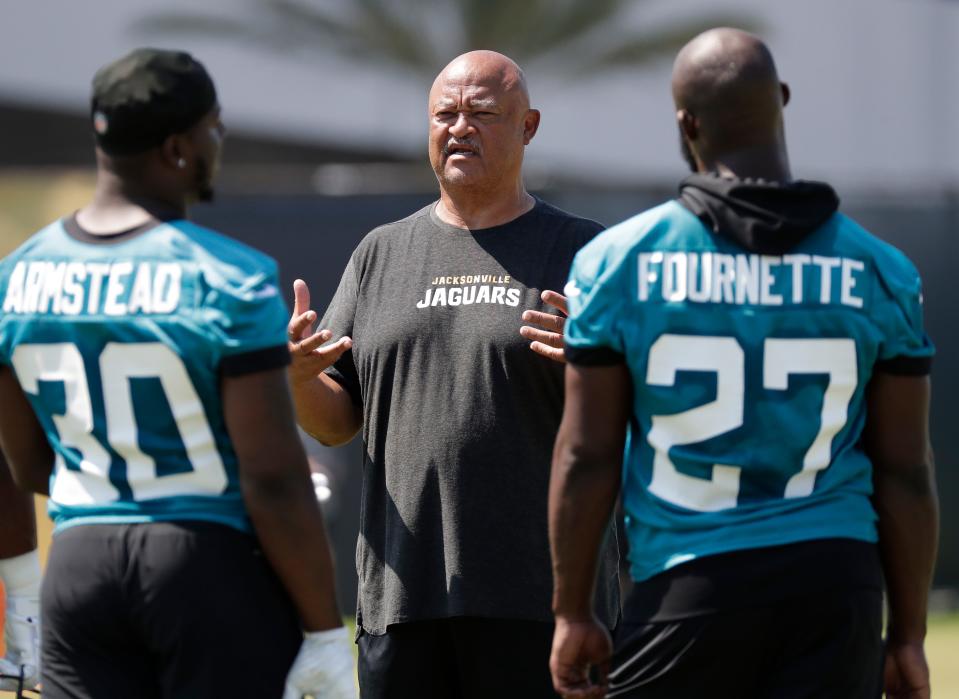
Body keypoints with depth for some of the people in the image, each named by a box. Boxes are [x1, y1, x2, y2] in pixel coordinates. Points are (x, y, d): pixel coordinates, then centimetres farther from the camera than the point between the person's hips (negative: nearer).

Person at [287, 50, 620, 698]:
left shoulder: (582, 251, 5)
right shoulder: (383, 253, 15)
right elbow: (335, 423, 14)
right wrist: (299, 376, -8)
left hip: (539, 597, -3)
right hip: (403, 592, 4)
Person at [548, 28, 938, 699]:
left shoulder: (620, 260, -2)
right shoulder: (878, 272, 3)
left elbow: (585, 458, -1)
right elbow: (905, 473, 4)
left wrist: (572, 614, 7)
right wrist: (908, 635, 11)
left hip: (690, 591, -2)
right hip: (835, 579, 2)